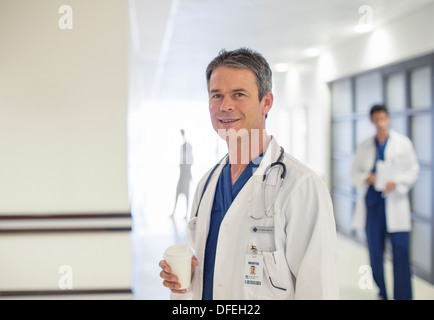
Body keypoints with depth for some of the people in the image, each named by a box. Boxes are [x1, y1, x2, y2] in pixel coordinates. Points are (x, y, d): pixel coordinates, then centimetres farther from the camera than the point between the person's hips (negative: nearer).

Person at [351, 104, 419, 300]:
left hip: (395, 202, -2)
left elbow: (413, 170, 3)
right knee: (375, 253, 7)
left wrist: (396, 182, -13)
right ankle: (382, 293, 22)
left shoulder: (403, 143, 5)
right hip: (372, 202, 3)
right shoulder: (364, 147, 11)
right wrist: (367, 178, -9)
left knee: (401, 253, -7)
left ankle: (402, 296, 0)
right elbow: (355, 172, 12)